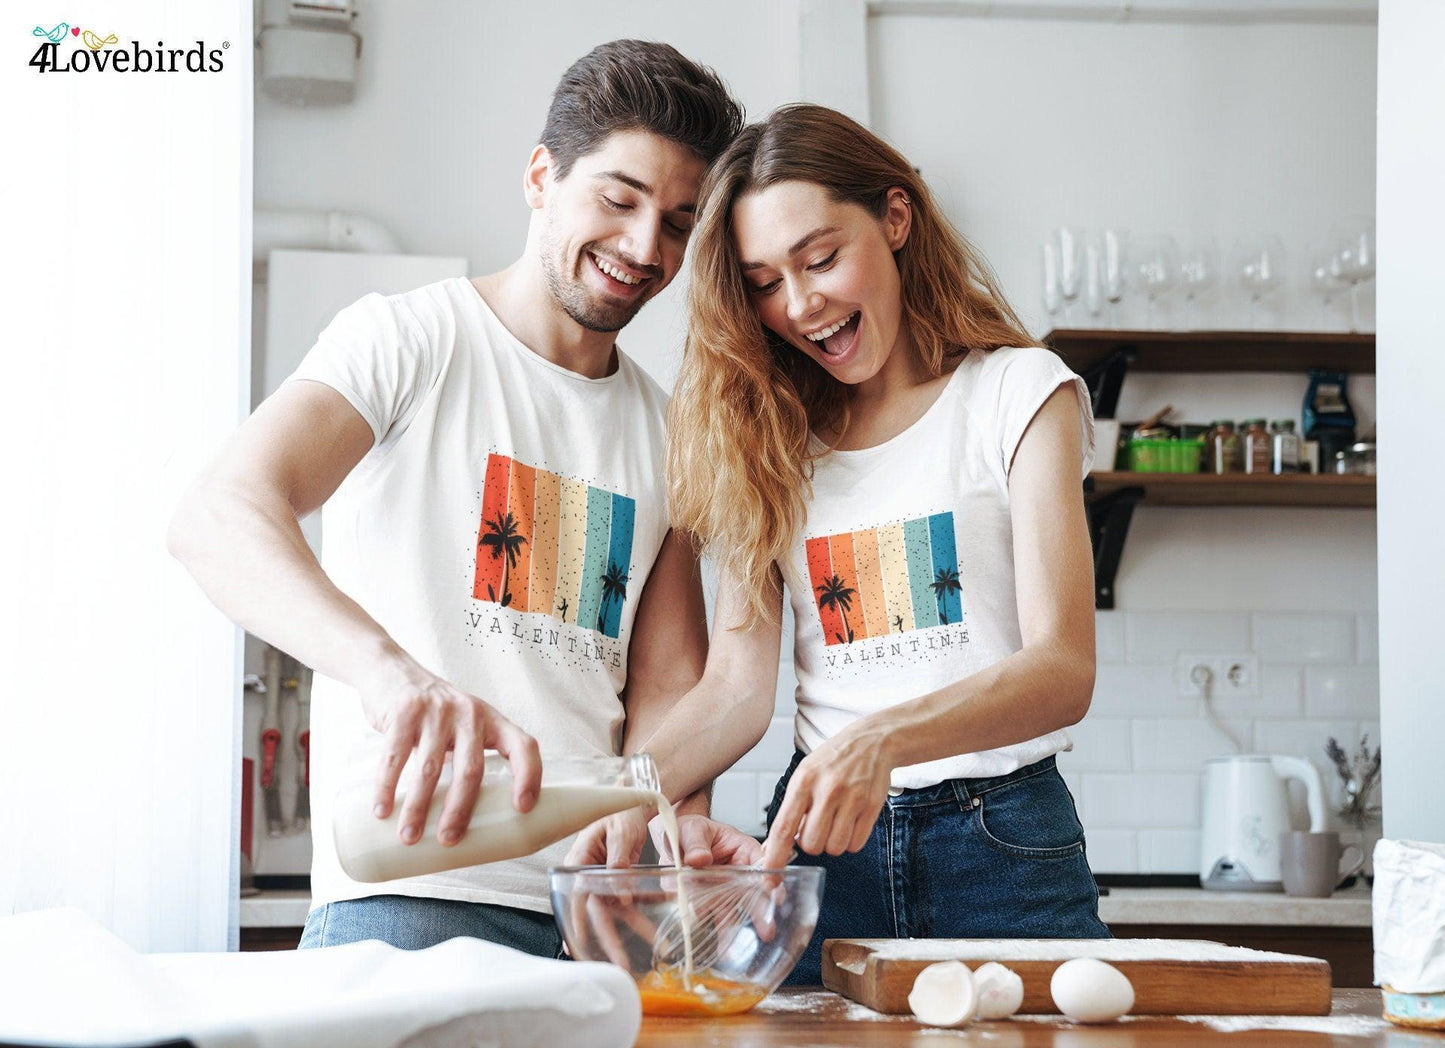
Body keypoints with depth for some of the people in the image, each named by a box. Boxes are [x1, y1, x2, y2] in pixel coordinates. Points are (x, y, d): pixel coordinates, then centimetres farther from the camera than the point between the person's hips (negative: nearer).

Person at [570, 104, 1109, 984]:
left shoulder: (1019, 392, 1)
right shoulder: (768, 434, 12)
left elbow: (1063, 669, -11)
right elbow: (738, 684, 3)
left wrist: (880, 740, -28)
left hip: (1001, 844, -2)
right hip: (824, 842, 2)